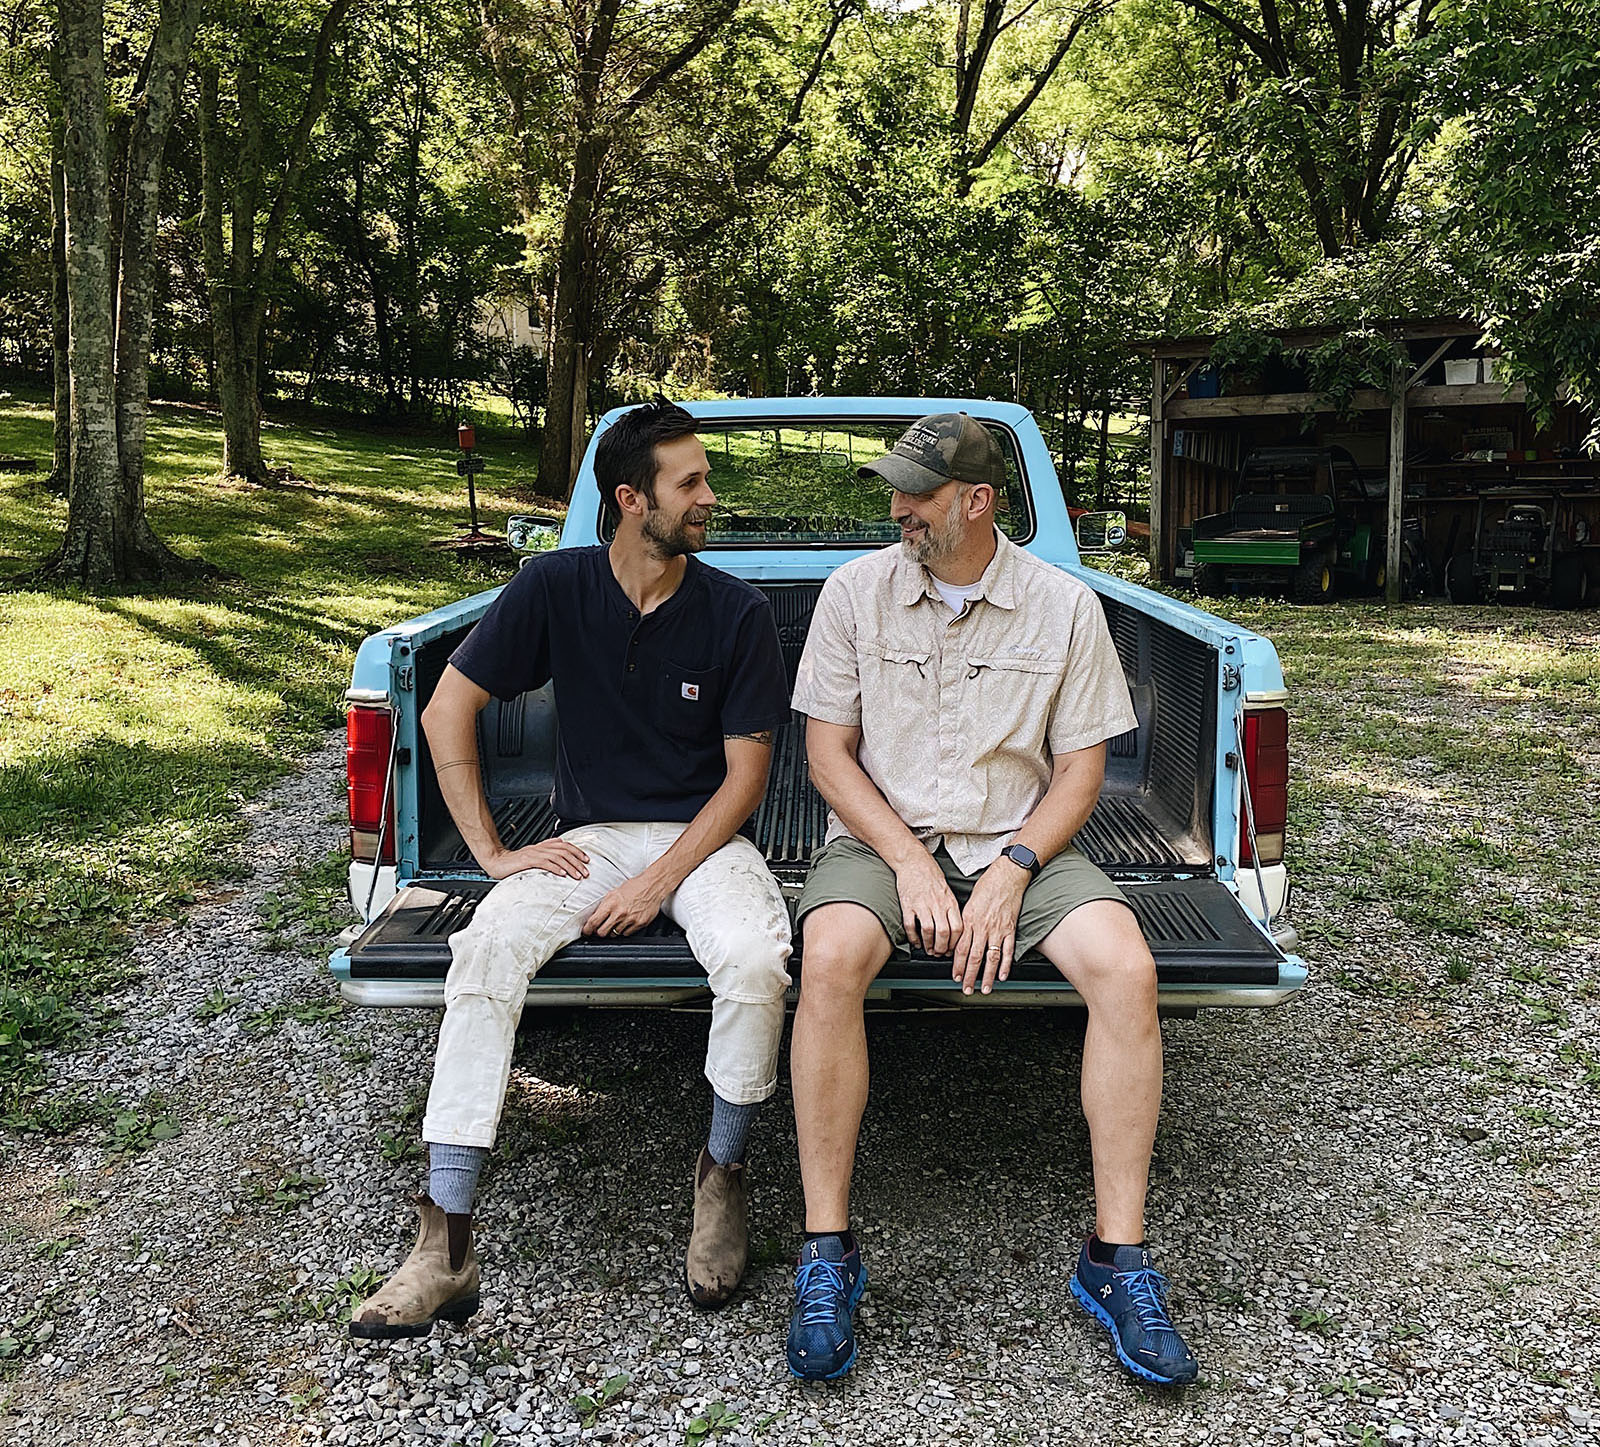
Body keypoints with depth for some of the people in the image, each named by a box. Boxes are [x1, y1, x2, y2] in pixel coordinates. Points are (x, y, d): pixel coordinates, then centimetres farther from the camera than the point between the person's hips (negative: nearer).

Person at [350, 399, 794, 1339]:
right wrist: (493, 851, -6)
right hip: (592, 837, 2)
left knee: (755, 961, -32)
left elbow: (746, 774, -4)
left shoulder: (739, 613, -6)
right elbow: (448, 710, 0)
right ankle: (447, 1248, -19)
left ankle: (724, 1177, -3)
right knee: (487, 949, -26)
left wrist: (660, 882, -15)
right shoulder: (558, 586, -4)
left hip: (705, 837, -1)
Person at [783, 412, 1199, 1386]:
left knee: (1127, 970, -27)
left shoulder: (1066, 606, 1)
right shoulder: (857, 589, 2)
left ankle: (1118, 1256, -12)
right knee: (831, 959, -33)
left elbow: (1080, 768, 2)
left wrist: (1009, 871, -14)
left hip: (1021, 845, 1)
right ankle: (828, 1251, -19)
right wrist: (910, 860, -12)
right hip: (883, 839, 0)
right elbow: (828, 750, 1)